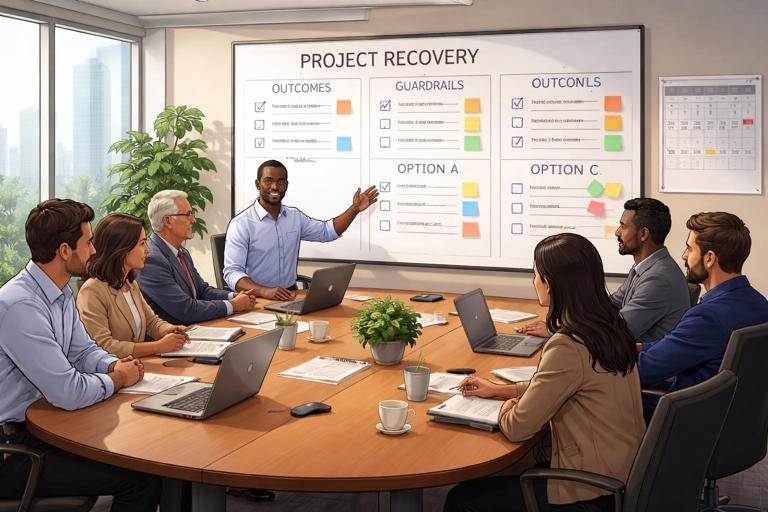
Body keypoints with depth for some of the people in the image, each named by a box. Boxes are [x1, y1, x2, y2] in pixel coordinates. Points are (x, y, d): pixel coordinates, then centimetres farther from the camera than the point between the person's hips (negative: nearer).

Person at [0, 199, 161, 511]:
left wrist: (114, 365, -2)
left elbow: (84, 350, 20)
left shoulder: (60, 293, 7)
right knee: (141, 480, -14)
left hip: (37, 424, 9)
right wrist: (118, 378, -9)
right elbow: (69, 393, -27)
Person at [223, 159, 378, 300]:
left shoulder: (295, 216, 11)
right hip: (257, 298, -5)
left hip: (290, 294, 5)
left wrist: (354, 209, 10)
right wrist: (265, 291, -33)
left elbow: (327, 231, 25)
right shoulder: (241, 224, -8)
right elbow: (232, 272, -16)